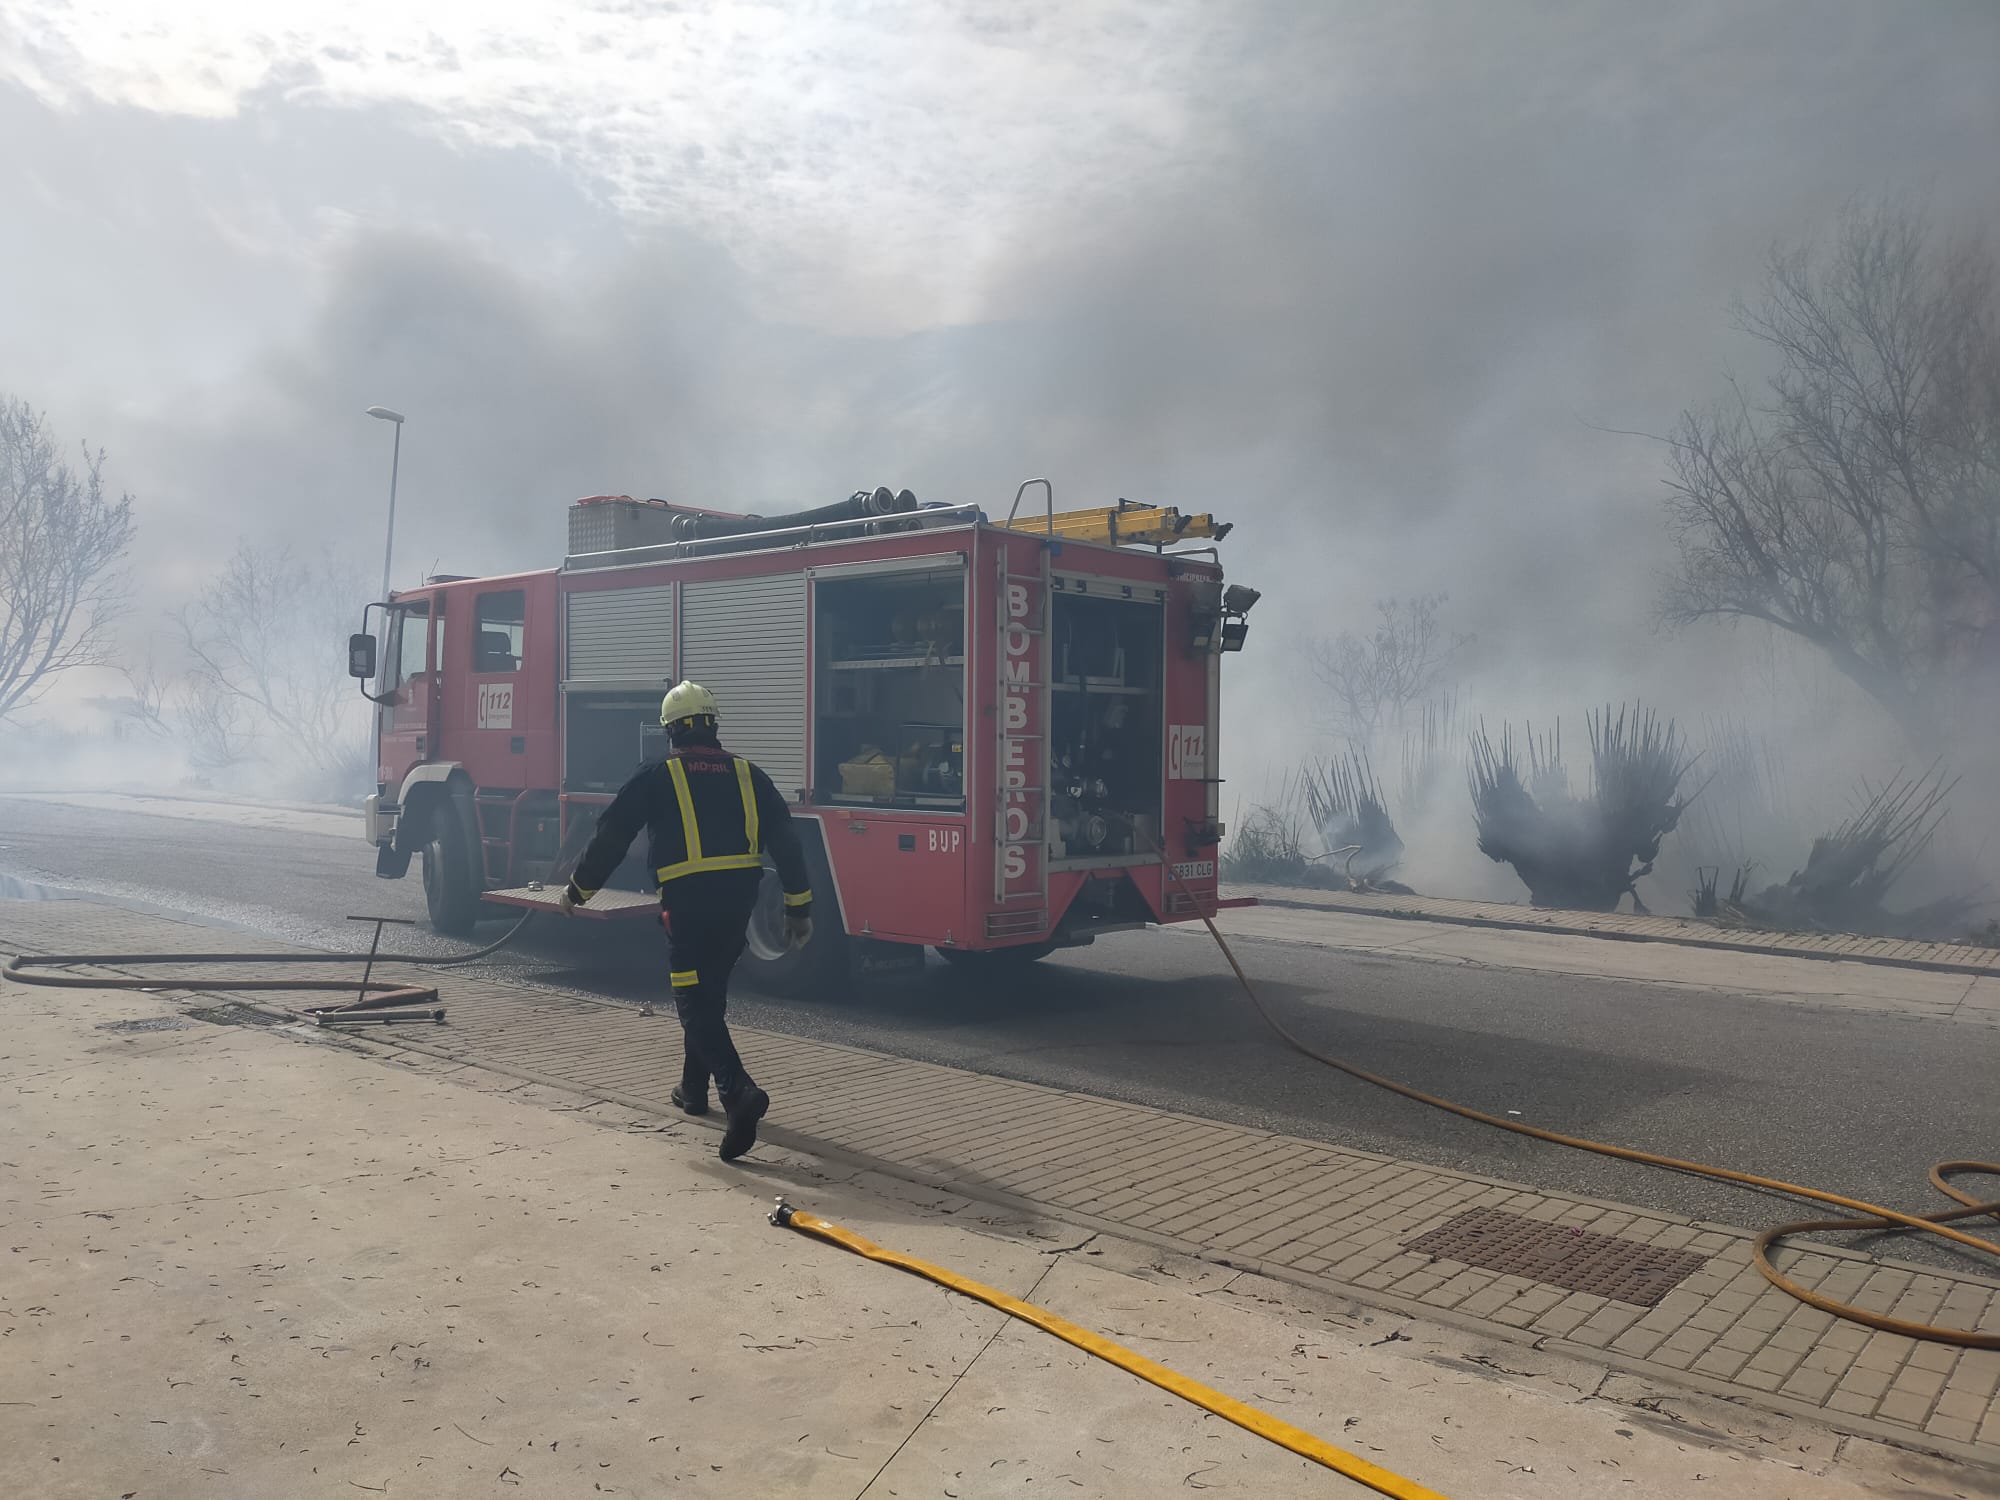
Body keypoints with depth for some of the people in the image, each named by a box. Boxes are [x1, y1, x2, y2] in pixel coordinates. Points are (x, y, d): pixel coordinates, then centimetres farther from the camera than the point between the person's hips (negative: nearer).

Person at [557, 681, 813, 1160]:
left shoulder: (657, 777, 0)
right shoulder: (746, 774, 10)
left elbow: (611, 836, 4)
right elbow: (786, 841, 6)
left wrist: (578, 890, 18)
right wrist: (799, 908, 10)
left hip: (688, 901, -5)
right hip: (739, 899, 5)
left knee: (696, 1002, -5)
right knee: (711, 991, 22)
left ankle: (738, 1091, -24)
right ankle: (694, 1089, 33)